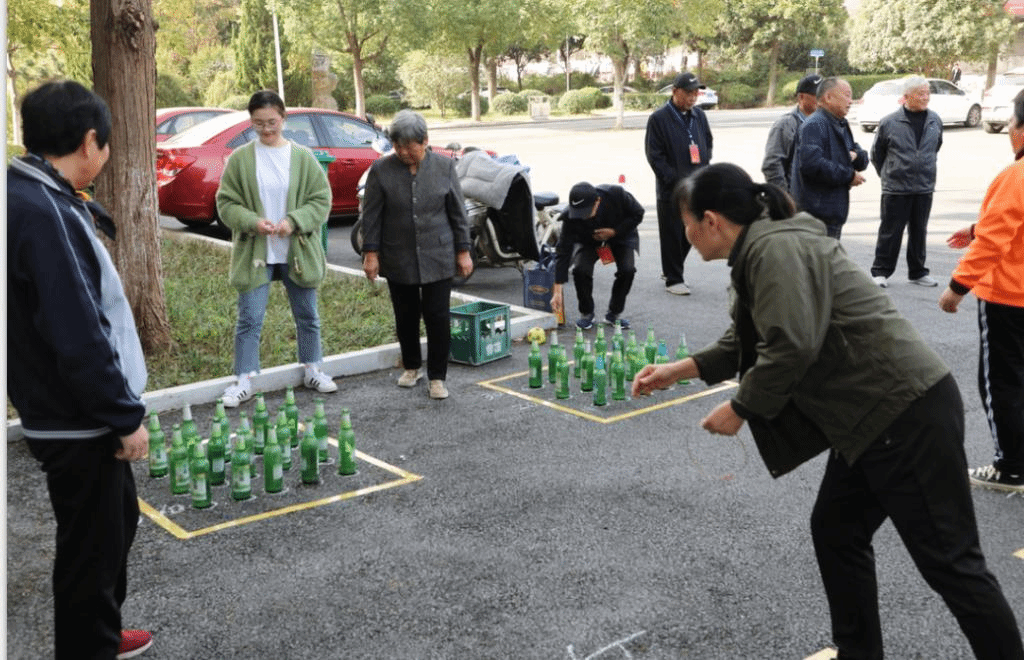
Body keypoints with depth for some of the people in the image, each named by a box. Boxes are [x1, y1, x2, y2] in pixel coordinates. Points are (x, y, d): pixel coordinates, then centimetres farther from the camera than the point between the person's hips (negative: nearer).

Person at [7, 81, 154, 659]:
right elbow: (78, 340, -27)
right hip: (77, 424, -10)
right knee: (92, 545, 6)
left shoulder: (43, 201, 6)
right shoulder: (43, 213, -26)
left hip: (83, 416, 10)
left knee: (118, 522, 24)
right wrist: (125, 416, -18)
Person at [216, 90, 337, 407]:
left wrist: (294, 221, -16)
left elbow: (321, 201, -1)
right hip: (254, 253, -1)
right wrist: (252, 222, -18)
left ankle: (312, 371, 31)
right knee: (250, 319, 1)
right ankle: (244, 381, 12)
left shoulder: (303, 157, -1)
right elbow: (226, 204, 0)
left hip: (298, 251, 1)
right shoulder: (240, 158, -2)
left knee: (307, 316, 14)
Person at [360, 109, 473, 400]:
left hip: (438, 258, -1)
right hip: (398, 260, 1)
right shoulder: (381, 169, -2)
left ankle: (437, 376, 10)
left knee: (438, 317, -1)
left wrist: (463, 251, 2)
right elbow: (371, 215, 1)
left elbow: (458, 212, 3)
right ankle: (411, 367, 32)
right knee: (406, 317, 11)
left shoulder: (444, 166, -1)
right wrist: (371, 253, -3)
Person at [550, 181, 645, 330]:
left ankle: (615, 313, -1)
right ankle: (586, 313, -1)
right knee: (581, 269, -27)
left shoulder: (616, 195, -35)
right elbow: (563, 251, -31)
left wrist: (614, 231, -29)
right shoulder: (571, 217, -33)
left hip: (621, 233, 0)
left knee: (627, 269, -25)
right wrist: (557, 291, -36)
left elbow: (638, 213, -16)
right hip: (588, 240, 0)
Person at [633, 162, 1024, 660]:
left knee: (949, 560, -2)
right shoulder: (760, 253, 16)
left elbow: (790, 347, -26)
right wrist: (679, 370, 19)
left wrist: (738, 409, -13)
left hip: (909, 414, -11)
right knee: (835, 532, 18)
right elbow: (747, 344, 25)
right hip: (872, 416, 11)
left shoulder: (775, 248, -17)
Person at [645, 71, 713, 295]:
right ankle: (673, 279, 12)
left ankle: (671, 269, 30)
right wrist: (675, 180, -15)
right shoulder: (659, 118, -8)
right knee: (672, 235, 1)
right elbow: (654, 155, -10)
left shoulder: (699, 115, 10)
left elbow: (708, 143, 21)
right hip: (670, 190, -6)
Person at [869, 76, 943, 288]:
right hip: (895, 189, -4)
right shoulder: (889, 123, -7)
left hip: (924, 188, 4)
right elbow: (876, 154, 5)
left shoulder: (935, 121, 4)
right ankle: (880, 272, 12)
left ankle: (918, 272, 24)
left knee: (919, 232, 12)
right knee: (890, 232, 1)